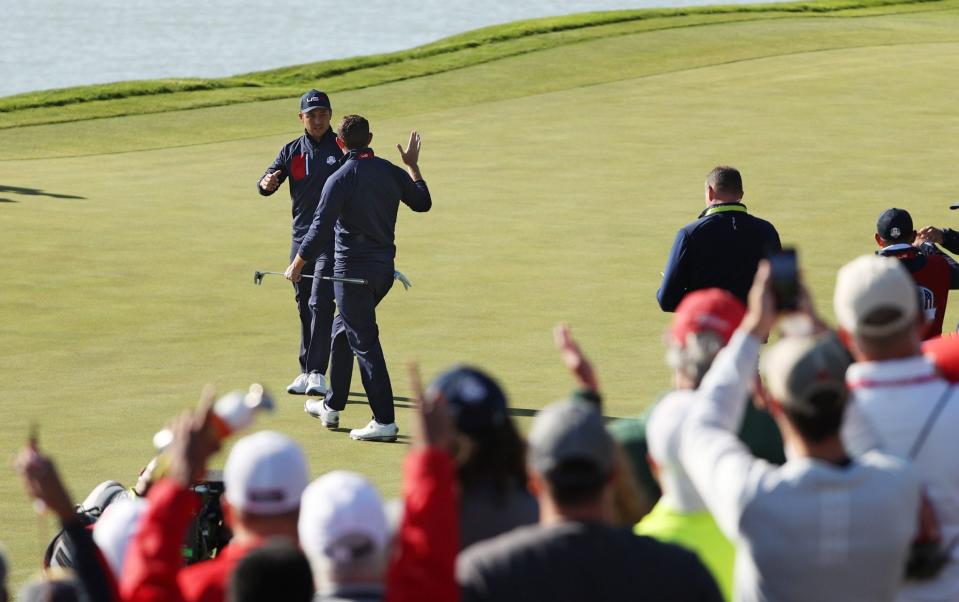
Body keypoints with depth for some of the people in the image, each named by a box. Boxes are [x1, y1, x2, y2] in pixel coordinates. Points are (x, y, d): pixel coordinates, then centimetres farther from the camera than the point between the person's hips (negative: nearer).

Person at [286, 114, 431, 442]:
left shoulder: (340, 180, -15)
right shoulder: (392, 172, 3)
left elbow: (321, 228, -16)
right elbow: (422, 202, 19)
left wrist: (297, 265, -6)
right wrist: (413, 165, 32)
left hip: (353, 271, -7)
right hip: (385, 269, 7)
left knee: (364, 342, -4)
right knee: (343, 329, 23)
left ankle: (384, 421, -9)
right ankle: (332, 406, 32)